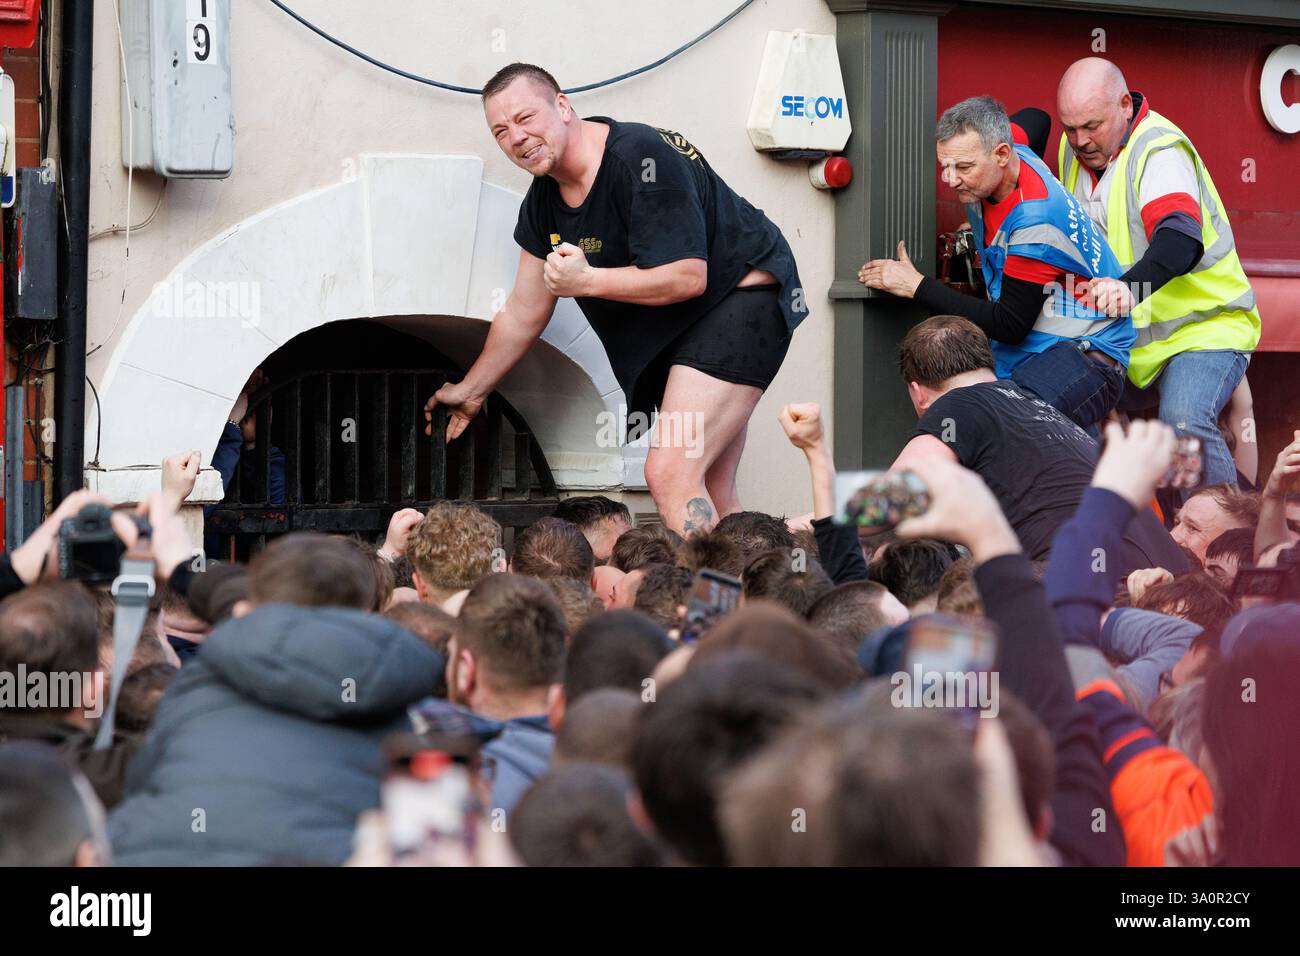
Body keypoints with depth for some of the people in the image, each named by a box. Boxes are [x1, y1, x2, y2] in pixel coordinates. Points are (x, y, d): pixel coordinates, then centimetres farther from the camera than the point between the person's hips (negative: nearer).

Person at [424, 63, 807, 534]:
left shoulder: (640, 157, -23)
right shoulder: (544, 202, 4)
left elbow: (688, 278, -26)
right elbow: (522, 315, 16)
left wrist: (586, 280, -24)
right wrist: (470, 391, 22)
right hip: (668, 335, 9)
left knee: (670, 473, -24)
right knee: (711, 502, 8)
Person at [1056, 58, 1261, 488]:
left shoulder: (1160, 150, -20)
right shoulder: (1075, 148, 4)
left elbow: (1181, 239, -38)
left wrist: (1131, 287, -57)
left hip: (1202, 328, -8)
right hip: (1126, 339, 8)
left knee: (1184, 423, -32)